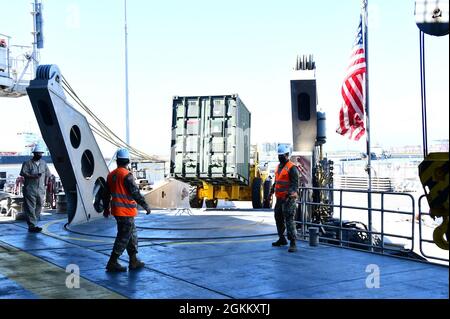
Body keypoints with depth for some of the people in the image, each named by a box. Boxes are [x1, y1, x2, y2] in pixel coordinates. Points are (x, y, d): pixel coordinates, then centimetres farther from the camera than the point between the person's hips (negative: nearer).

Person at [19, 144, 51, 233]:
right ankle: (32, 226, -8)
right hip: (30, 189, -6)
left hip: (40, 189, 6)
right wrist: (33, 176, -24)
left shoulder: (43, 163, 14)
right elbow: (23, 173, -12)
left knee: (39, 206, 6)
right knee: (30, 208, -7)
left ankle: (33, 223, 17)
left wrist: (45, 184, 11)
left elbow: (47, 174, 19)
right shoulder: (27, 163, -2)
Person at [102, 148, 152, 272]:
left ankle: (134, 261, 22)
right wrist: (145, 205, -12)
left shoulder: (111, 175, 9)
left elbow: (106, 193, 16)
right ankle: (112, 263, 2)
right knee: (123, 237, -1)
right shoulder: (127, 175, -17)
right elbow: (135, 192, -20)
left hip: (116, 211, 9)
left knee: (132, 234, 17)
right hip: (126, 211, -9)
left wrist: (106, 209, 26)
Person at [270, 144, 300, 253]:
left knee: (289, 220, -12)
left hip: (289, 199, -9)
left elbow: (295, 184, -19)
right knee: (278, 218, 17)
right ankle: (282, 239, 33)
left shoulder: (292, 168, -11)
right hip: (279, 198, 9)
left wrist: (291, 193, -33)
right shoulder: (279, 167, 16)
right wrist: (271, 192, 28)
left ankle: (293, 243, -10)